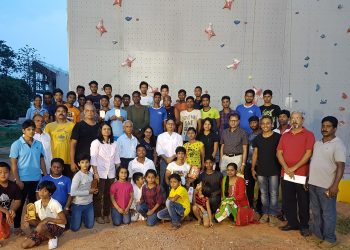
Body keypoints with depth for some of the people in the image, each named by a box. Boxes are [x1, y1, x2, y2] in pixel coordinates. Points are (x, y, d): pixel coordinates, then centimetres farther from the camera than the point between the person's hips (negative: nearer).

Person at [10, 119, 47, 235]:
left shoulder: (38, 144, 3)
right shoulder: (16, 144, -7)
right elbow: (13, 164, -8)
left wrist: (46, 176, 5)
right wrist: (17, 180, -12)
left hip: (36, 179, 3)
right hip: (23, 180, -3)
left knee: (33, 202, 14)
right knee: (20, 203, 9)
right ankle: (17, 227, 22)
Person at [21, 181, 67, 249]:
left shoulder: (55, 204, -19)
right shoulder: (36, 204, -2)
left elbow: (64, 221, -14)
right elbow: (37, 222, 6)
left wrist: (48, 219, -22)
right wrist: (29, 220, -15)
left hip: (58, 227, -6)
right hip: (44, 228, 6)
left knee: (39, 228, -35)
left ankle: (52, 238, -4)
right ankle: (48, 236, 9)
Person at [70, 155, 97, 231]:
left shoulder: (91, 174, -2)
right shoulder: (77, 176, -22)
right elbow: (73, 193, -27)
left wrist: (93, 190, -6)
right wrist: (89, 191, -22)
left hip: (89, 203, 5)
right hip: (78, 204, -5)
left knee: (89, 226, 12)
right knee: (75, 228, 5)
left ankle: (82, 216, 39)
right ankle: (72, 217, 34)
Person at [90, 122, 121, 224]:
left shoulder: (114, 143, 9)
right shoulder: (96, 142, -4)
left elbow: (117, 159, 11)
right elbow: (93, 159, -8)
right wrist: (95, 173, -14)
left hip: (111, 173, 4)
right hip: (100, 173, -4)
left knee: (108, 195, 9)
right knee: (99, 195, 3)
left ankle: (106, 215, 21)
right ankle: (98, 215, 15)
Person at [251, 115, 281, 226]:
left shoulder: (277, 137, -4)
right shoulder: (257, 138, 6)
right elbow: (255, 154, 10)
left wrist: (282, 168, -5)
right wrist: (253, 168, 7)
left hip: (274, 170, -3)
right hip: (261, 171, 3)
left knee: (273, 194, 3)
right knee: (263, 193, 12)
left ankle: (273, 215, 15)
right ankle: (265, 213, 25)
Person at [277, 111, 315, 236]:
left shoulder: (308, 135, -3)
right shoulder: (284, 136, 10)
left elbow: (308, 154, -11)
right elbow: (279, 153, 5)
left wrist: (294, 168, -14)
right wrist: (286, 168, -9)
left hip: (302, 174, -4)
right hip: (286, 174, 4)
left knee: (303, 202, 6)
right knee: (288, 200, 11)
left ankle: (304, 226, 21)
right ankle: (292, 223, 26)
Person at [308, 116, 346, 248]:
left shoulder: (338, 144, -11)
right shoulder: (317, 143, 11)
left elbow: (341, 166, -16)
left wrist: (335, 185, -20)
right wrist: (309, 178, 17)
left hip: (327, 186, -7)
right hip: (313, 183, 7)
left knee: (328, 213, 5)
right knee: (315, 211, 17)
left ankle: (330, 239, 20)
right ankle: (317, 234, 32)